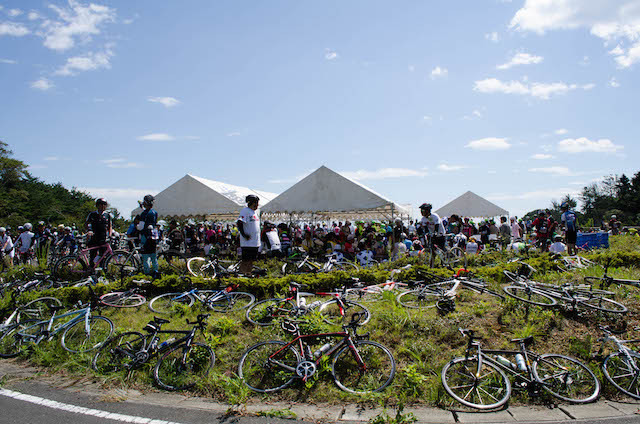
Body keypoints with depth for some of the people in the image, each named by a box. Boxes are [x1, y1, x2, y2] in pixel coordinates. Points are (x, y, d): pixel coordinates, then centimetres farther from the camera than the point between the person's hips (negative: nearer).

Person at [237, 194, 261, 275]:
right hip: (247, 241, -8)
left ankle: (248, 273, 21)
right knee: (246, 259, -5)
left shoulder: (256, 212, 16)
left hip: (255, 241, 8)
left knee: (252, 259, 12)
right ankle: (242, 273, 4)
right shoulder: (245, 211, -11)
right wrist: (243, 234, -21)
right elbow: (239, 223, -17)